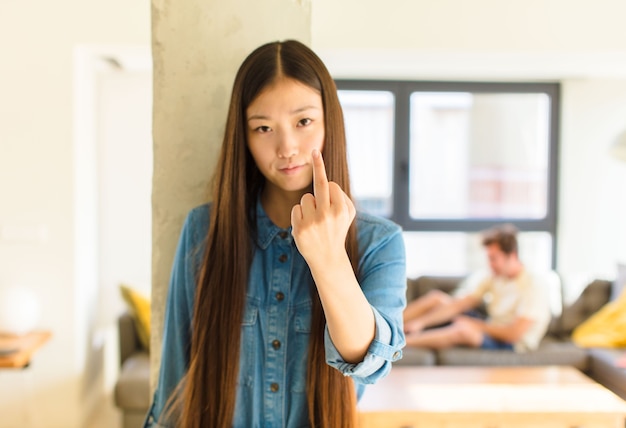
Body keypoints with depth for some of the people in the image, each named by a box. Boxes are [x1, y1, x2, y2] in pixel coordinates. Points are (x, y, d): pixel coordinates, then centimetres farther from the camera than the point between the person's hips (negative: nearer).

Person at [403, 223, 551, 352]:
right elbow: (459, 305, -3)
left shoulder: (534, 286, -17)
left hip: (512, 347, -8)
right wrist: (420, 322, -14)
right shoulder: (494, 277, 3)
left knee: (463, 329, -37)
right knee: (435, 297, 0)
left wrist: (475, 324, -13)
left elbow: (515, 333, -23)